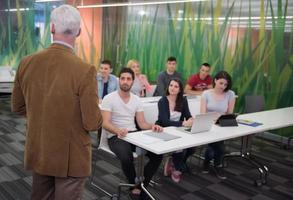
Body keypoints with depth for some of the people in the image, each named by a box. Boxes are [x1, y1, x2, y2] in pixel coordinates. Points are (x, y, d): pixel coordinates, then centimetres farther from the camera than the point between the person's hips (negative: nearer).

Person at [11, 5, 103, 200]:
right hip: (71, 156, -5)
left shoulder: (27, 63, -7)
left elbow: (18, 106, 5)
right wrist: (96, 116, 3)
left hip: (38, 153, 5)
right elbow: (92, 123, -20)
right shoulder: (85, 70, -23)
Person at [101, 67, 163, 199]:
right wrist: (118, 131, -38)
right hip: (115, 137, -5)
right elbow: (105, 123, -16)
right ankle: (135, 186, -4)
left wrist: (152, 126, -17)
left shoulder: (136, 99, 10)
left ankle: (139, 187, -6)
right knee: (127, 158, -35)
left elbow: (141, 123, 7)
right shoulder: (109, 99, -7)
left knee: (158, 153, -17)